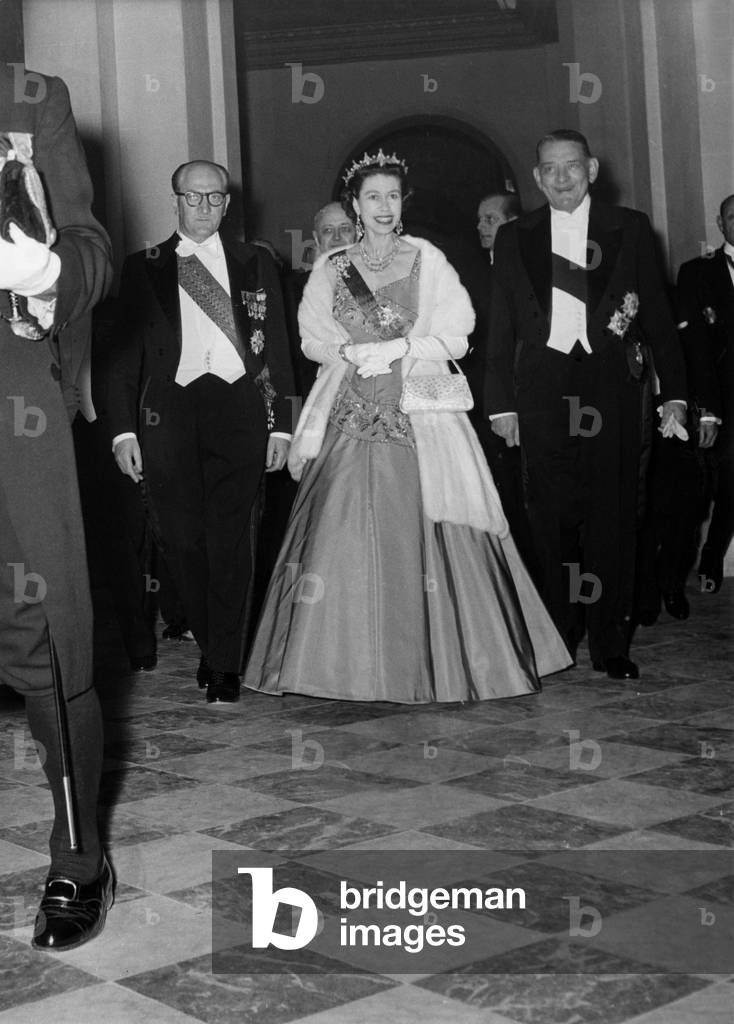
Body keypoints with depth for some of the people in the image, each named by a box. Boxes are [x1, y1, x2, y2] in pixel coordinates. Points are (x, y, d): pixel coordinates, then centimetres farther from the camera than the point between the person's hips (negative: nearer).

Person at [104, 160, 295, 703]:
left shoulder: (256, 264, 15)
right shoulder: (144, 267, 13)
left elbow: (277, 347, 13)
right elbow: (124, 352, 8)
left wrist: (281, 423, 6)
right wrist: (123, 427, -1)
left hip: (238, 408, 0)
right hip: (170, 411, 1)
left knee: (232, 539, -4)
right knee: (182, 538, 1)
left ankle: (226, 667, 3)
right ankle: (211, 646, 20)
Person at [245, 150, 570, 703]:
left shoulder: (427, 260, 7)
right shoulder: (331, 268, 12)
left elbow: (454, 336, 2)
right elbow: (312, 340, 11)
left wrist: (397, 349, -9)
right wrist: (353, 353, -7)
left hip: (419, 414, -1)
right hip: (349, 415, 2)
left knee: (420, 527, -7)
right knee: (346, 531, -4)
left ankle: (434, 660, 1)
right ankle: (351, 662, 4)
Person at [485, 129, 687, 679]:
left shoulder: (630, 228, 9)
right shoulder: (514, 237, 12)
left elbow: (659, 314, 8)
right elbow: (502, 327, 11)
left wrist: (674, 391, 2)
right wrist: (501, 403, 6)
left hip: (611, 386, -1)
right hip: (543, 390, 1)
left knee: (613, 514, -1)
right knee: (552, 516, 1)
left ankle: (610, 643, 6)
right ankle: (559, 636, 11)